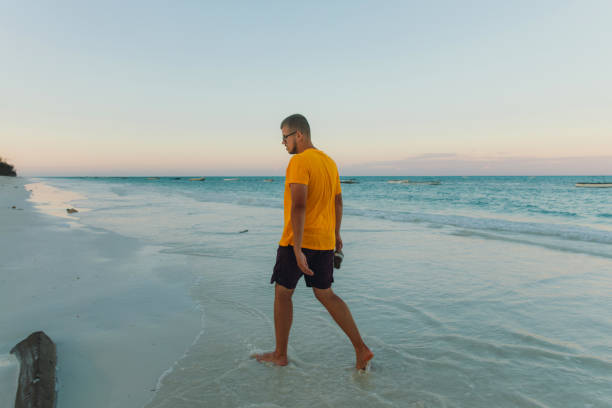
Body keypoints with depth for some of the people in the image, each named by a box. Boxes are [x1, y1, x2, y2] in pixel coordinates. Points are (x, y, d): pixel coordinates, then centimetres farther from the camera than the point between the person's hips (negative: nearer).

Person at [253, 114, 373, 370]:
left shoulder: (299, 162, -15)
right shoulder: (329, 162, 12)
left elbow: (298, 206, -24)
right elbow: (338, 201, 21)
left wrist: (297, 250, -27)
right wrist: (336, 233, 31)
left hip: (298, 241, -8)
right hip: (325, 242, 8)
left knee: (282, 293, 10)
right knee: (325, 295, 16)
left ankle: (280, 355, 22)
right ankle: (361, 349, 10)